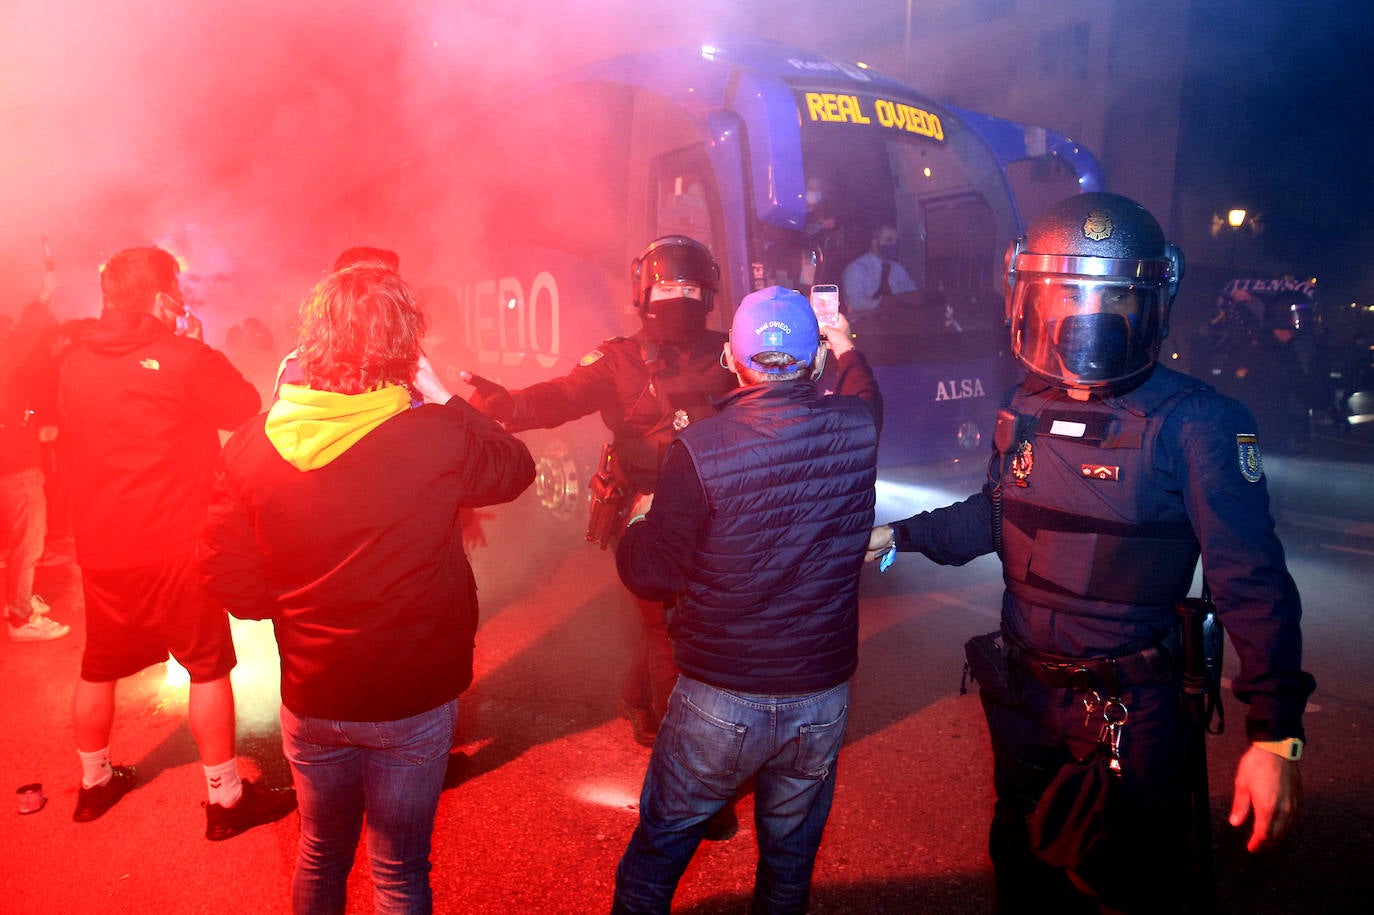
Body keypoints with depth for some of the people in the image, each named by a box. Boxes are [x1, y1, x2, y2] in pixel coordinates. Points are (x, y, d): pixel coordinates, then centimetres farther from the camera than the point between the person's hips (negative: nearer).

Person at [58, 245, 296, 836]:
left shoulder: (74, 364, 2)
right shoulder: (186, 359, -15)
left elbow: (70, 446, 15)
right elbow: (247, 409, -3)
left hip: (99, 548, 6)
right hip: (173, 548, -6)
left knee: (99, 667, 21)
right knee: (208, 667, 6)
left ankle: (93, 783, 39)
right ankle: (225, 798, 14)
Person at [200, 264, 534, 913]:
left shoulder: (250, 449, -12)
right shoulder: (438, 436, -22)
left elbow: (230, 581, -5)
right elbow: (517, 468, -2)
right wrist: (442, 397, 3)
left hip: (310, 697, 3)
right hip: (412, 696, -3)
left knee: (320, 852, 28)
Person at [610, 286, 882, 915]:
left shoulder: (698, 449, -21)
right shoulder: (856, 427, -9)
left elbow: (650, 574, -13)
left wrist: (636, 527, 8)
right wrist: (846, 347, 38)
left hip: (719, 701, -3)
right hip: (822, 700, 4)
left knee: (660, 845, 21)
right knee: (790, 855, 25)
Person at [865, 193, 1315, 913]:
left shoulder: (1195, 423, -18)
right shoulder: (1027, 408, -2)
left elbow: (1251, 582, -17)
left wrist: (1275, 734, -20)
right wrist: (897, 536, 11)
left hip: (1131, 714, -5)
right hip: (1023, 693, 5)